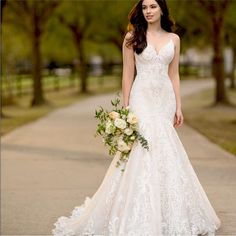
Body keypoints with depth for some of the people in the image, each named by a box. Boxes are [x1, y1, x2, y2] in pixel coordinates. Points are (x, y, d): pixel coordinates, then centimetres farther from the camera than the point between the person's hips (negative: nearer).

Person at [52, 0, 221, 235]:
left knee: (164, 155, 4)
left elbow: (174, 75, 11)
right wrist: (125, 108, -5)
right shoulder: (133, 37, 1)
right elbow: (128, 74, 0)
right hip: (142, 98, -3)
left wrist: (178, 107, 6)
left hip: (165, 99, 3)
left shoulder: (173, 39, 9)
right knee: (144, 152, -10)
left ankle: (164, 214, 15)